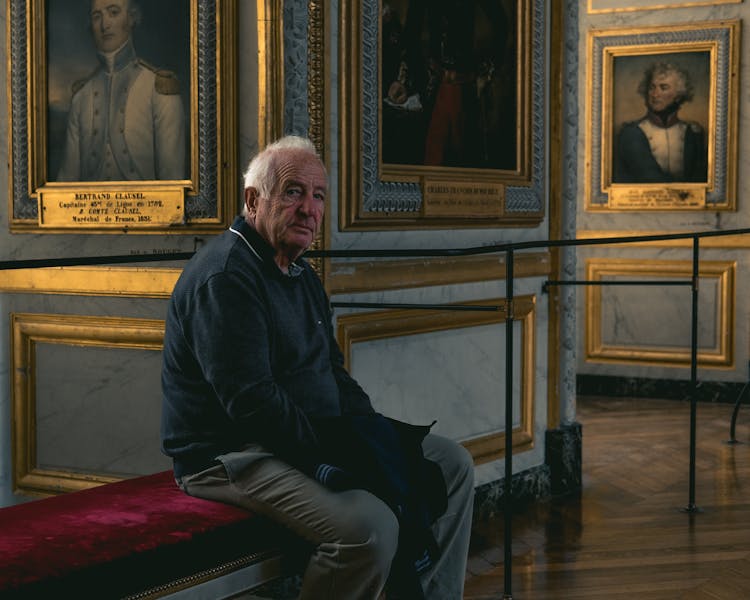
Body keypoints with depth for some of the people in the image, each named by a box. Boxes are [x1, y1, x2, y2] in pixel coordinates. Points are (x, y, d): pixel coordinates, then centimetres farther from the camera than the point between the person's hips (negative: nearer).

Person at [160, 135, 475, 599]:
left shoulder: (302, 275, 16)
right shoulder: (225, 277, -18)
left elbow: (333, 371, 20)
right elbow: (251, 403, -25)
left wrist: (372, 432, 2)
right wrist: (333, 452, -21)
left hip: (312, 439, 11)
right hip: (231, 456, -10)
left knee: (452, 465, 9)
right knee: (371, 525, -33)